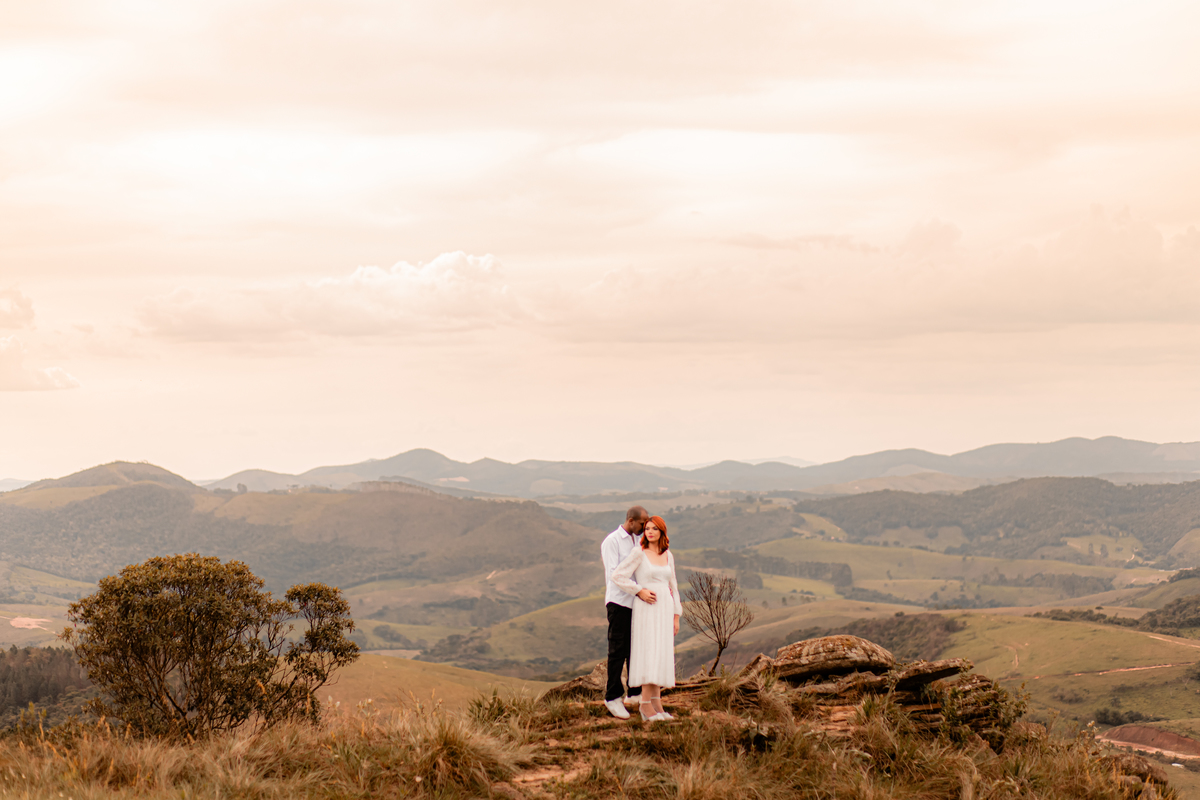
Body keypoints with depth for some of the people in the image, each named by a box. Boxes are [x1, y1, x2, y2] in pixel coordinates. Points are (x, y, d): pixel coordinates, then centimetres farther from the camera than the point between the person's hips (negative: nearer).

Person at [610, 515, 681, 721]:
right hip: (646, 608, -6)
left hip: (664, 609, 6)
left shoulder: (668, 556, 11)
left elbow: (672, 586, 15)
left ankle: (657, 703, 11)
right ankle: (645, 704, -10)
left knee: (662, 656, 5)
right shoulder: (639, 553, -6)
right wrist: (640, 591, -15)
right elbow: (618, 576, -10)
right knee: (649, 654, -12)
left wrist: (676, 616, 11)